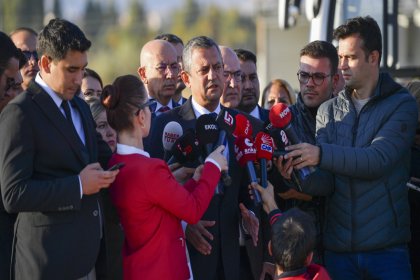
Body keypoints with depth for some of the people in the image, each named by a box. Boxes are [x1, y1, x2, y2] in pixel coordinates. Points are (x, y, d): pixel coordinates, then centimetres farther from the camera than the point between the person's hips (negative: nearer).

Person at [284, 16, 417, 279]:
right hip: (338, 247, 4)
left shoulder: (401, 104, -2)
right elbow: (327, 180, 3)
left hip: (387, 247, -4)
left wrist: (321, 154, -27)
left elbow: (379, 159, -17)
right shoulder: (329, 110, 10)